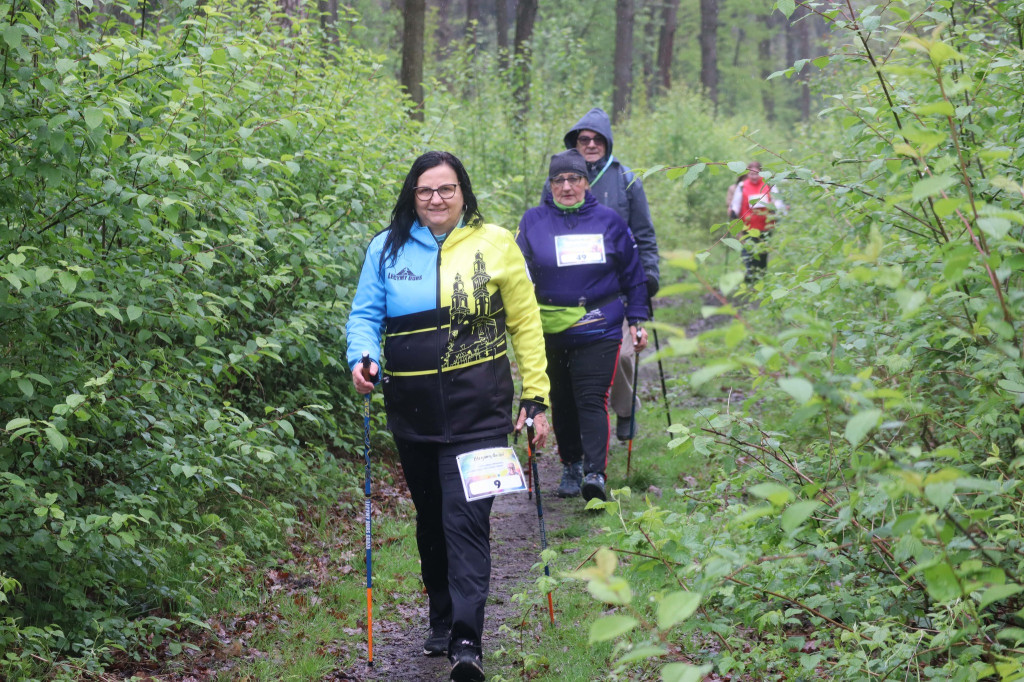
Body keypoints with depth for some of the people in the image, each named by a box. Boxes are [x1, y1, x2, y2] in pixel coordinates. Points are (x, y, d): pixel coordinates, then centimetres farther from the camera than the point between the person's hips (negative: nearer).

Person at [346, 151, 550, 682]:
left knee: (466, 518, -12)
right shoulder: (387, 249, 6)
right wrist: (363, 358, -16)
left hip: (476, 406, -3)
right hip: (412, 409, 3)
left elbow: (525, 324, 3)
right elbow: (365, 313, 7)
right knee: (430, 516, 14)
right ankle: (442, 622, 29)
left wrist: (535, 398, 0)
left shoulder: (494, 243, 0)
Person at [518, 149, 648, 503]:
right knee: (561, 403, 12)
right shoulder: (534, 221, 3)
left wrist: (637, 320, 9)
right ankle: (571, 465, 28)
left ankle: (595, 474, -20)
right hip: (550, 331, 2)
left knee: (592, 401, -12)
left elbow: (633, 275, 12)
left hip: (598, 331, -2)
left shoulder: (608, 221, 4)